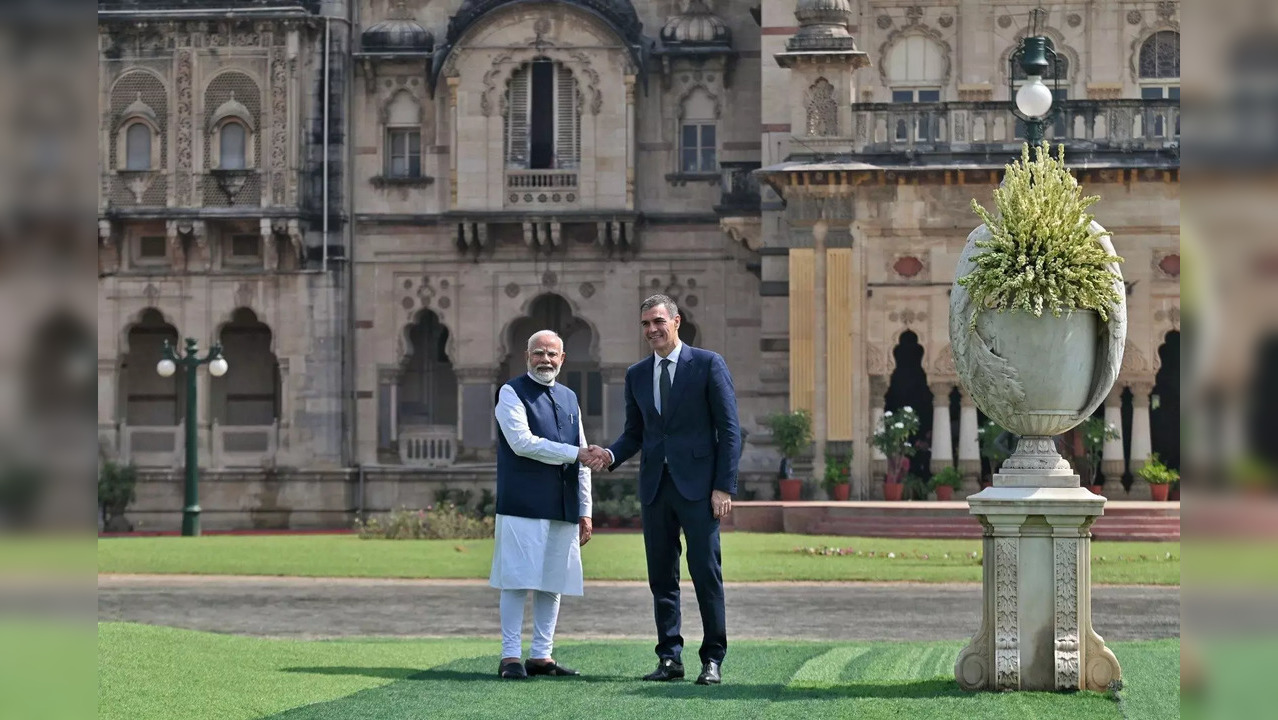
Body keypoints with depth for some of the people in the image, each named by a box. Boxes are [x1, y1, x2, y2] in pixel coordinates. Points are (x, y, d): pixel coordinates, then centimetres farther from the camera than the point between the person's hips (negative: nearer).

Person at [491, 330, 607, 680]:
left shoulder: (569, 398, 19)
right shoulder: (512, 393, 0)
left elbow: (583, 461, 20)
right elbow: (522, 442, -14)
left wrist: (584, 512, 15)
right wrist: (574, 453, -15)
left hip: (562, 508, 6)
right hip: (523, 505, -6)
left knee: (554, 582, 6)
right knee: (518, 580, -8)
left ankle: (542, 656, 12)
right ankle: (511, 657, -5)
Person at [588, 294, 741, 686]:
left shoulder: (707, 364, -2)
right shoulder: (636, 375, 13)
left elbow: (729, 429, -4)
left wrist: (724, 486, -10)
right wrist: (611, 455, -5)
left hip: (697, 485, -5)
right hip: (655, 485, 5)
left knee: (706, 572, -4)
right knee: (661, 576, 5)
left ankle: (713, 660, 2)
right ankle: (670, 659, 10)